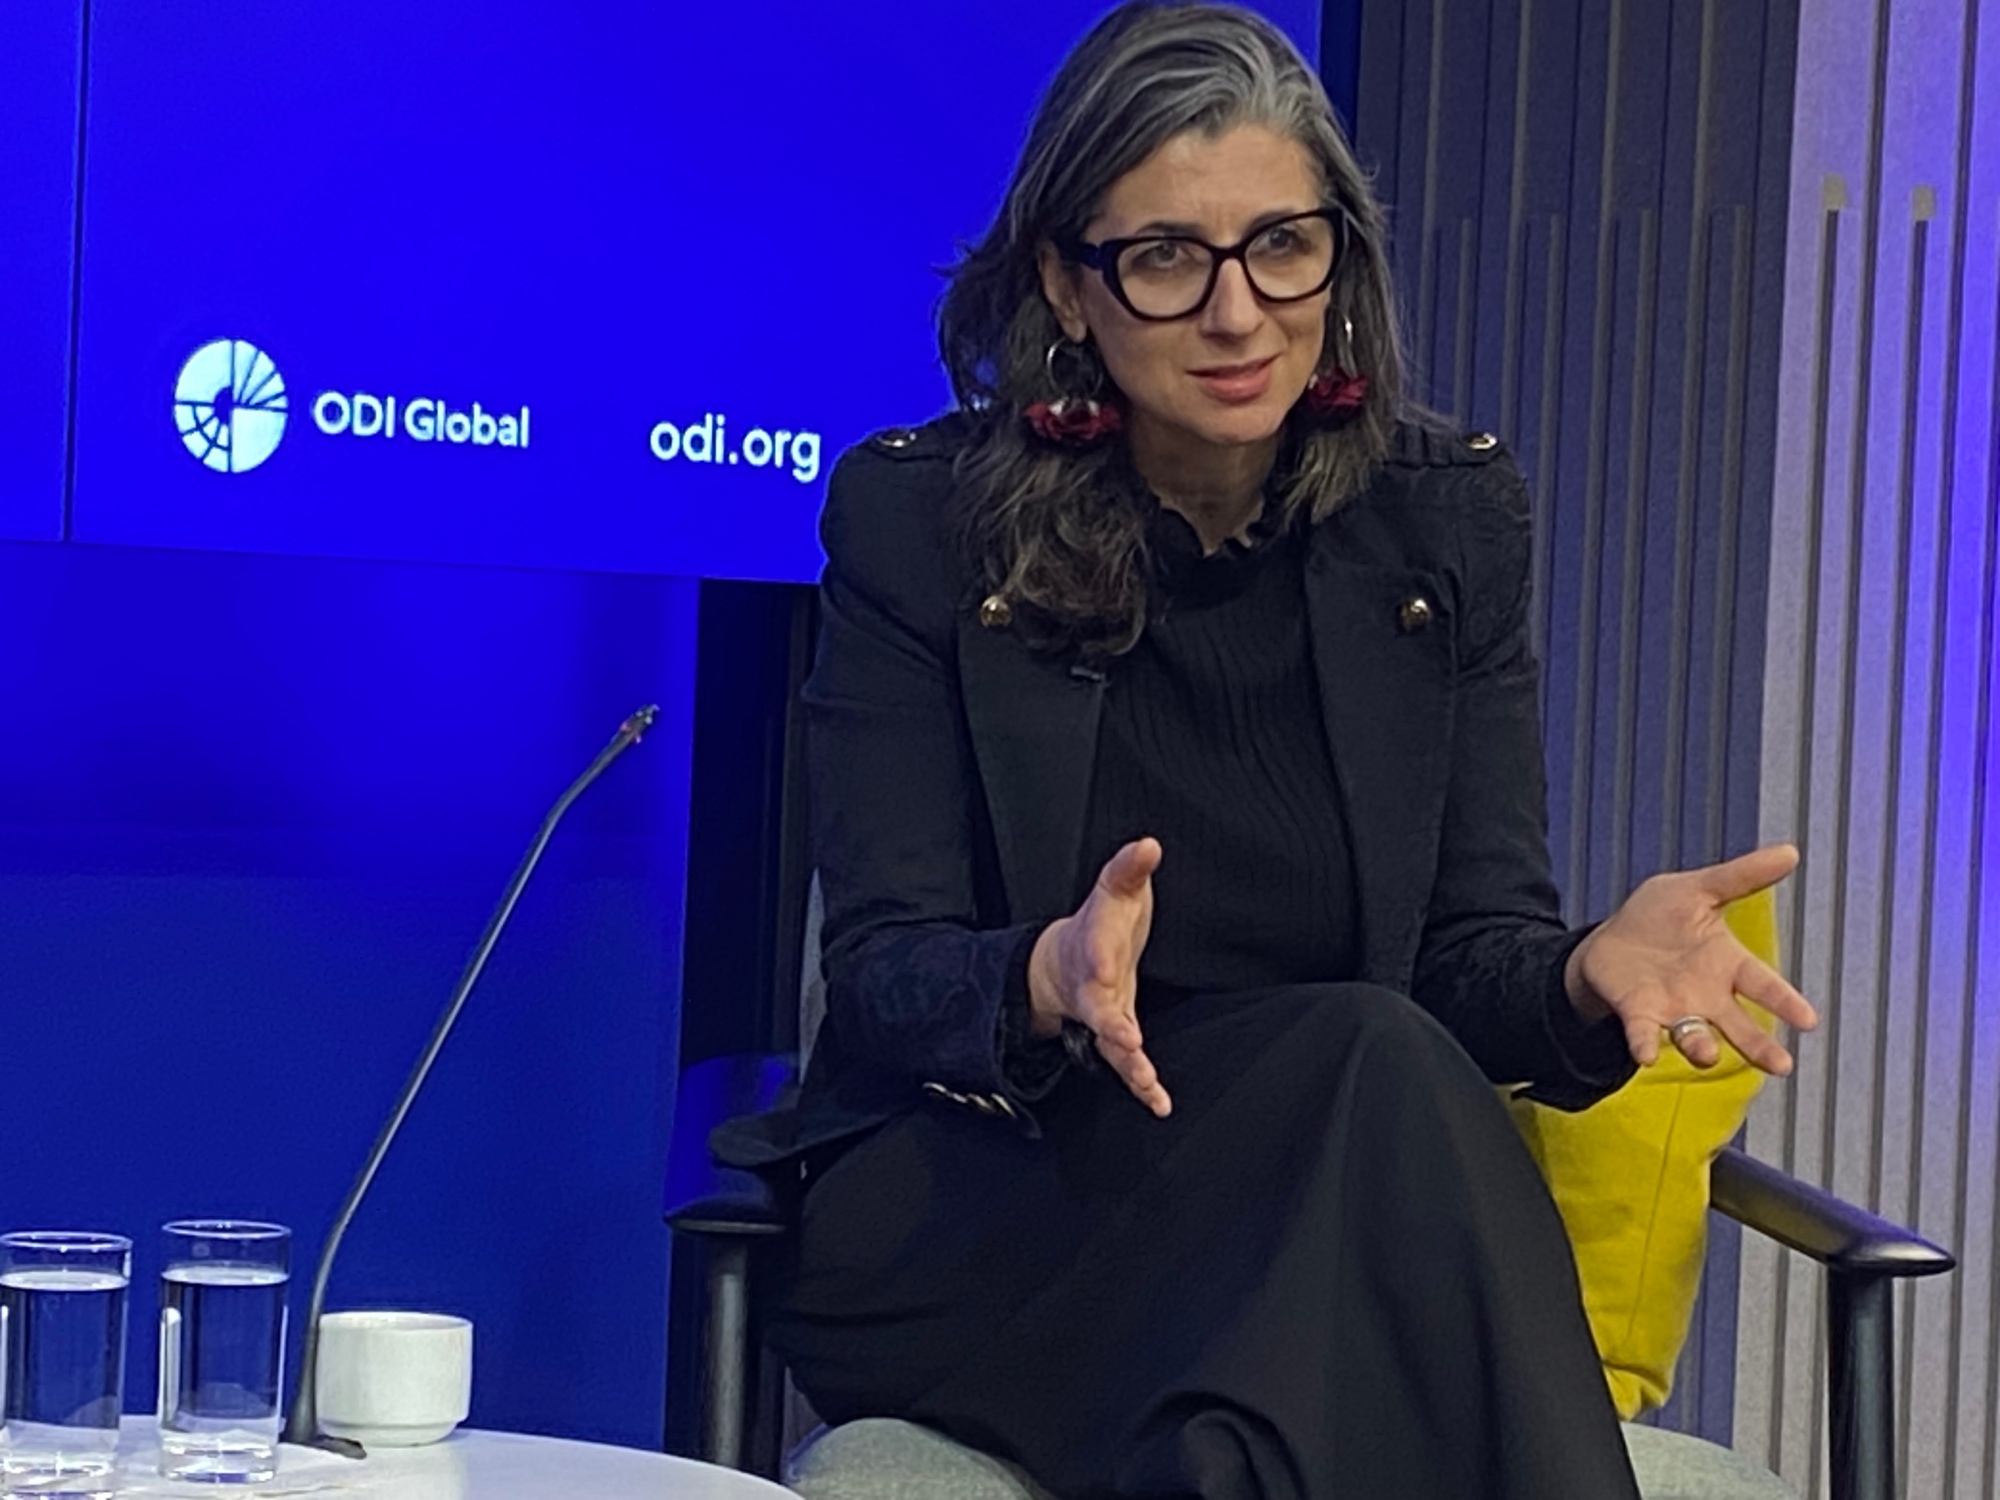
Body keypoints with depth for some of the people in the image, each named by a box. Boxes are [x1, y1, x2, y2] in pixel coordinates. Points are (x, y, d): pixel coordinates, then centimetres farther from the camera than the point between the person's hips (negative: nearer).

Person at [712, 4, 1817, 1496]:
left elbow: (1475, 950, 3)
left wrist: (1590, 973, -22)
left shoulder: (1451, 519, 7)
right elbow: (880, 975, -6)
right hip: (970, 1206, -2)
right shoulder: (916, 521, -1)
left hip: (1348, 1190, 3)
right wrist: (1045, 985, -30)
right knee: (1370, 1065, -31)